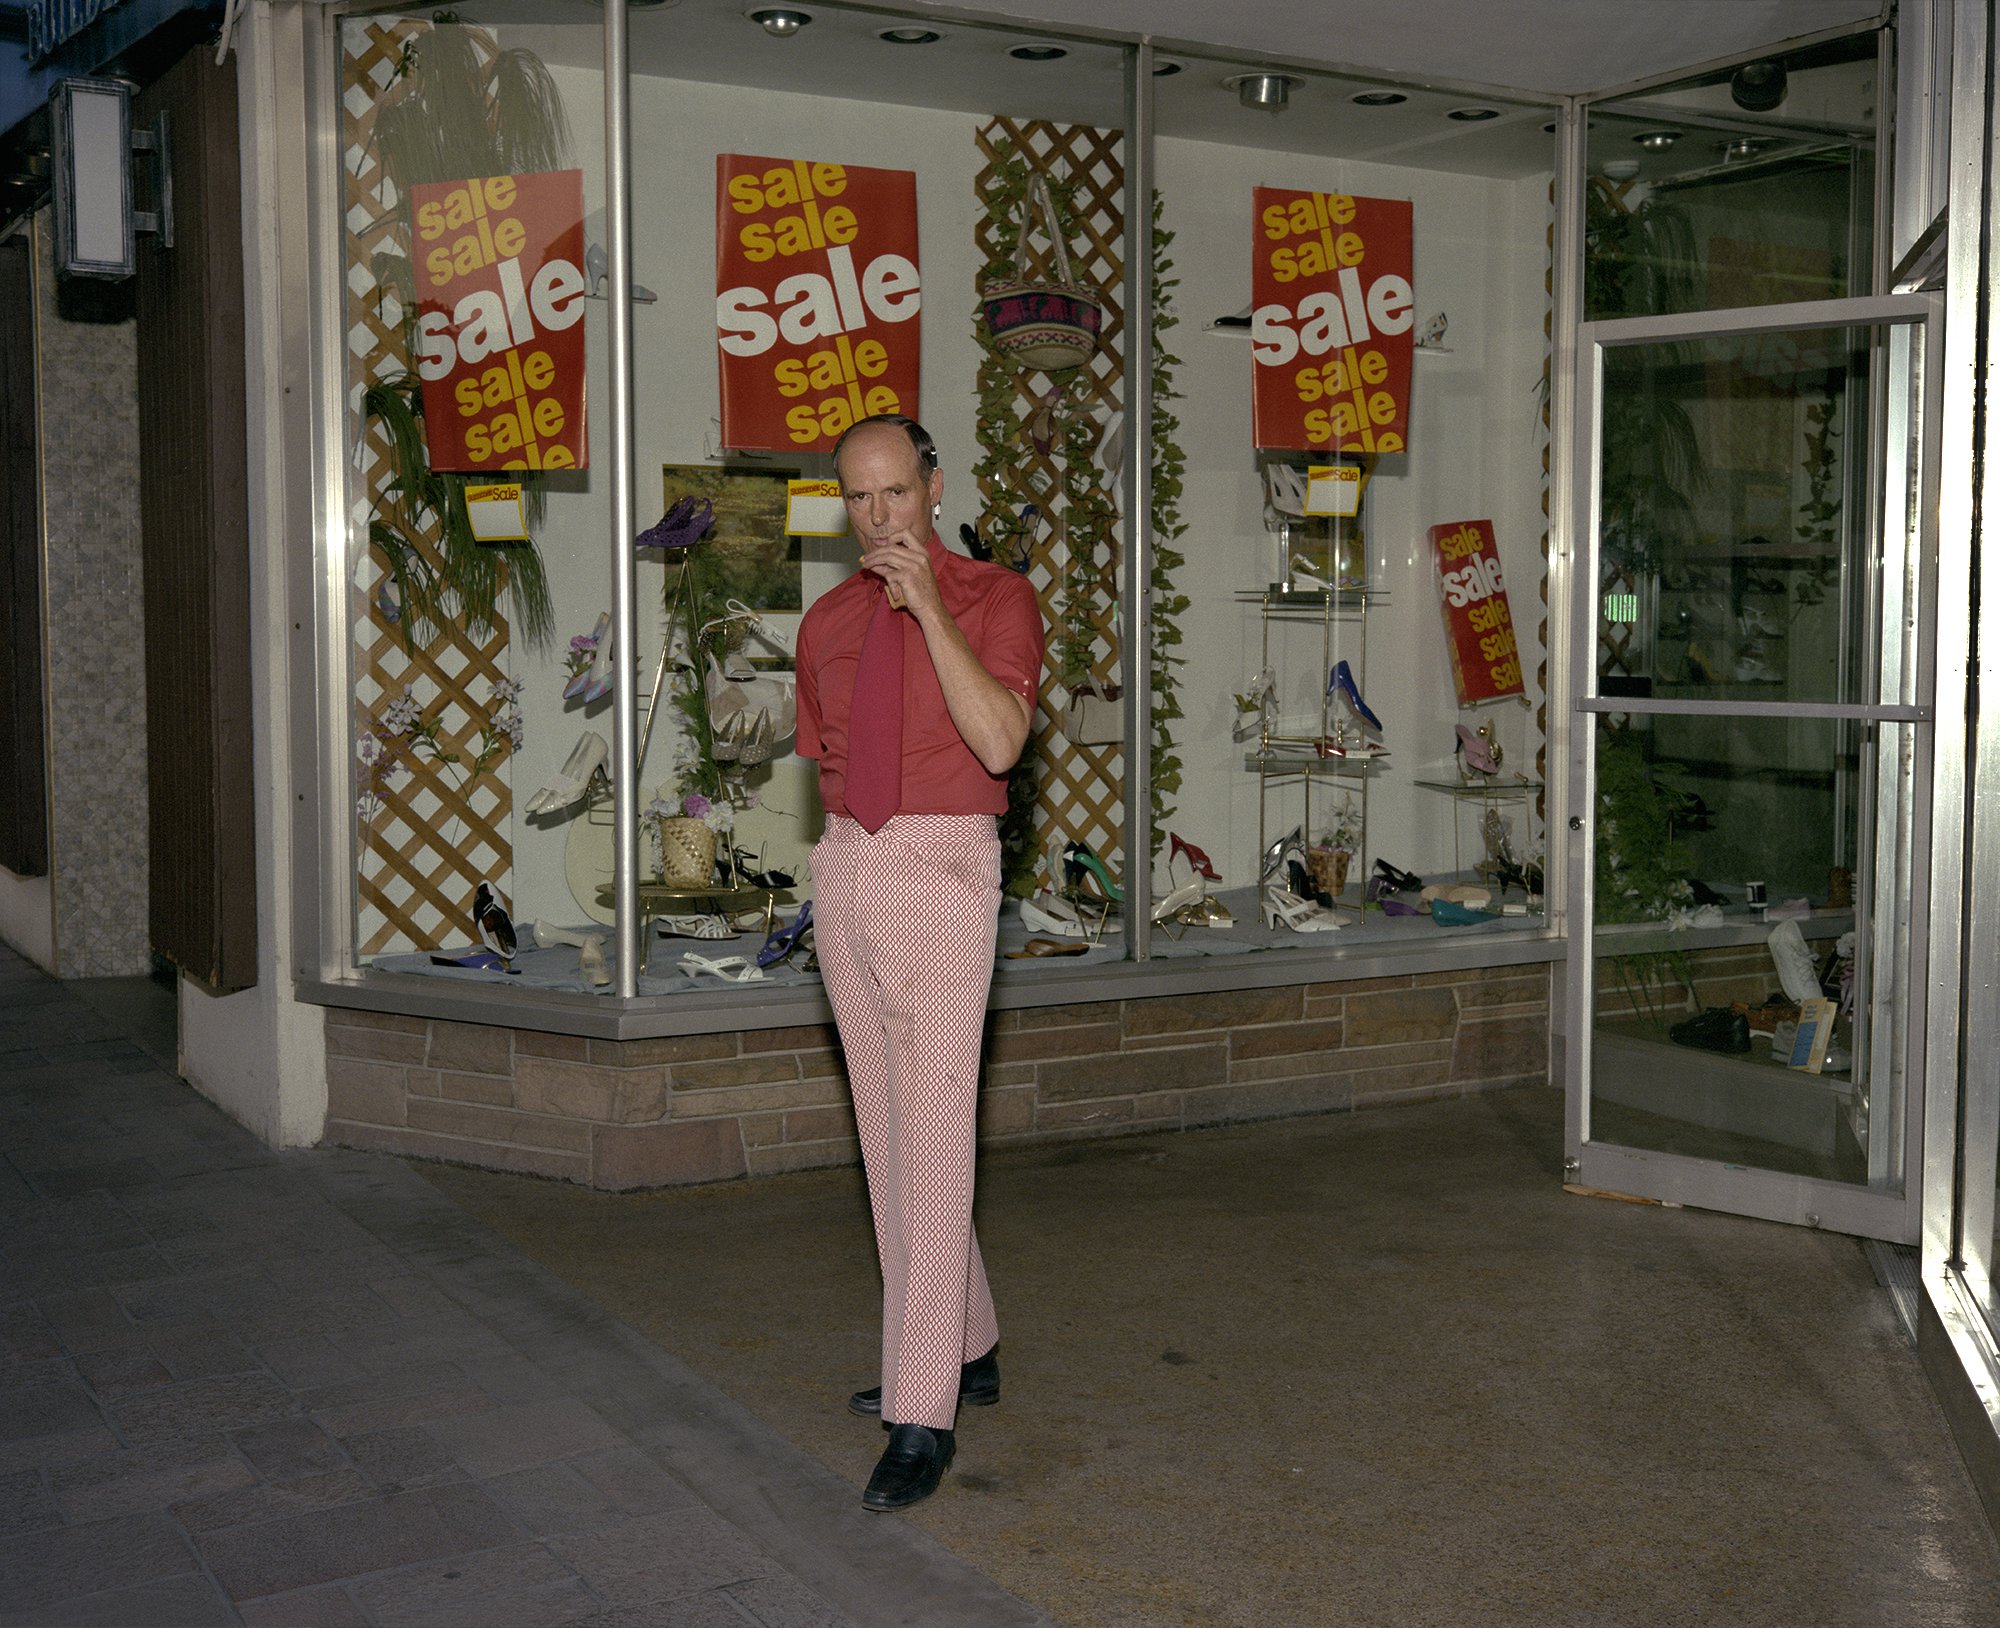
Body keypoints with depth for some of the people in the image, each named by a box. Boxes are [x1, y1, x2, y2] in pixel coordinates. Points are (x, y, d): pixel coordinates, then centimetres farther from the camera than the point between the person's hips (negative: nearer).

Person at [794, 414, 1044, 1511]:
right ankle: (965, 1348, 28)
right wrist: (852, 855, 14)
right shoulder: (827, 623, 13)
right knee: (886, 1134, 12)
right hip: (844, 871, 7)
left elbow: (999, 742, -19)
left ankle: (923, 1417, -6)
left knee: (932, 1136, -10)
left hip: (943, 867, -6)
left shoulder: (994, 598, -4)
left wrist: (927, 607, -22)